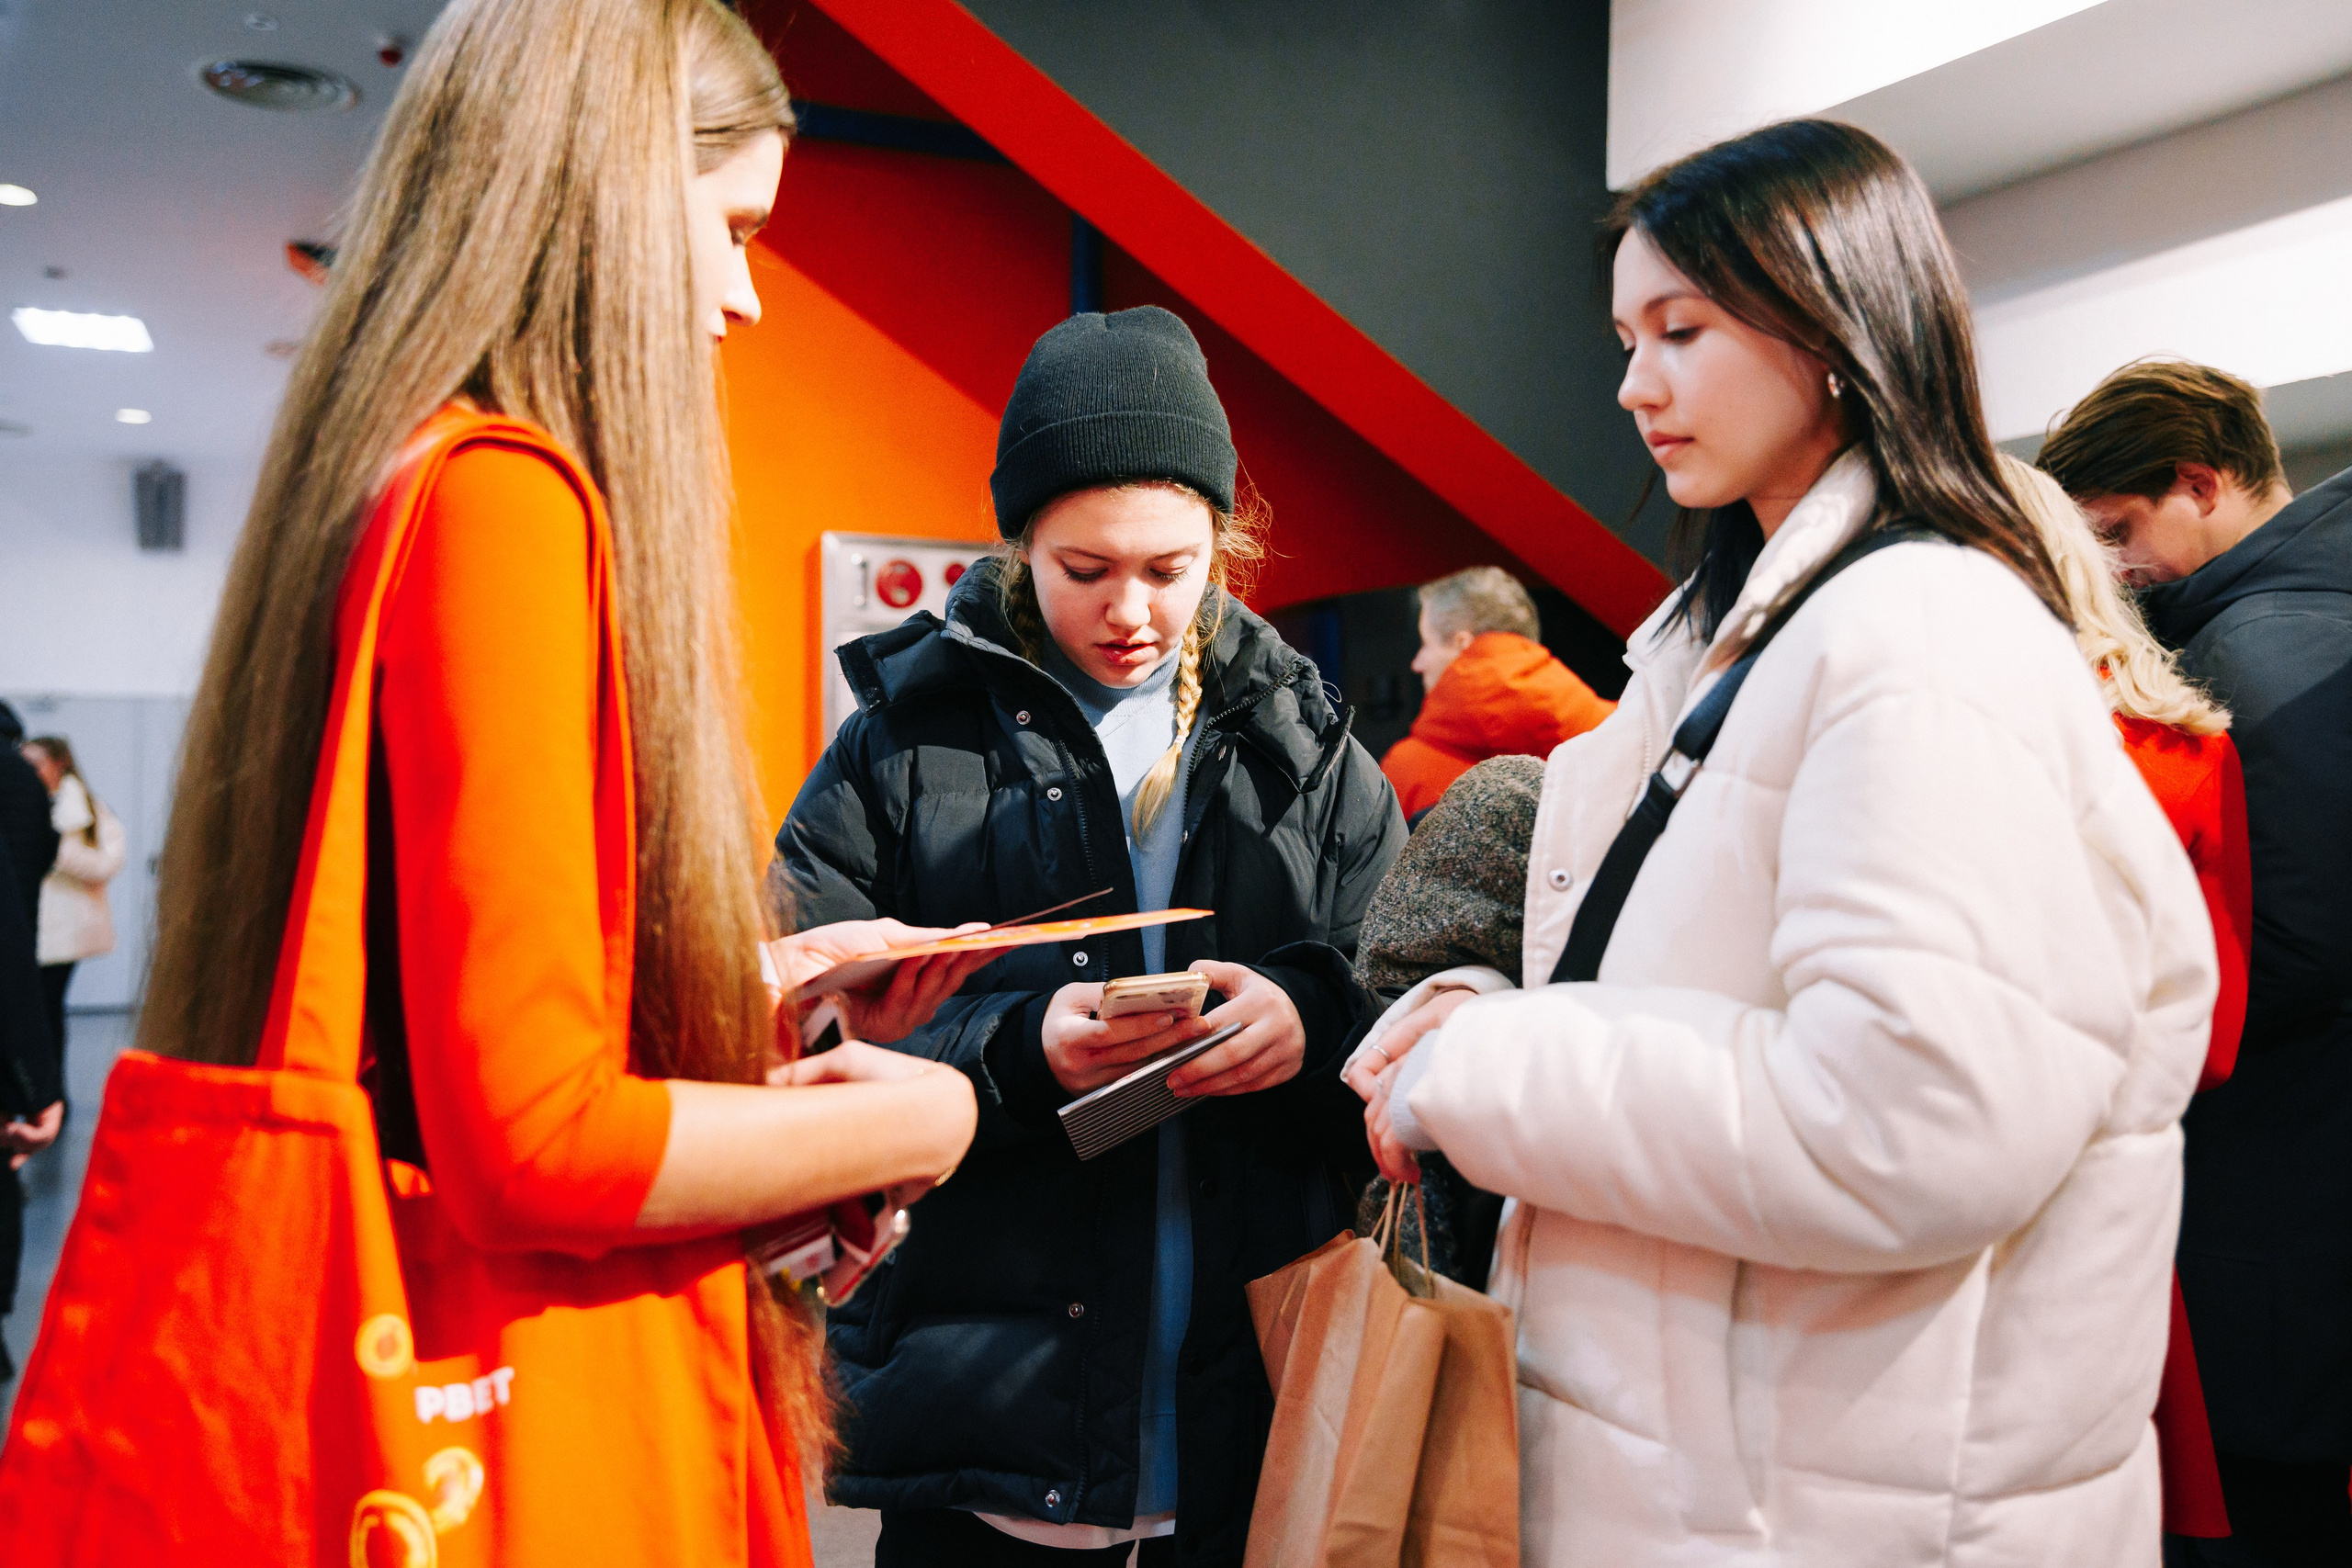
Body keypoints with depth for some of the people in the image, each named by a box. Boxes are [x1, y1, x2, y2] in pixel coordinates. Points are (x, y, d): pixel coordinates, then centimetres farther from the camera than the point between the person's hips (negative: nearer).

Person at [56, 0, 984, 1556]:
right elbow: (535, 1135, -24)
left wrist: (766, 985, 16)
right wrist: (914, 1120, -11)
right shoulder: (503, 493, -20)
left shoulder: (399, 484, 7)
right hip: (549, 1431, -8)